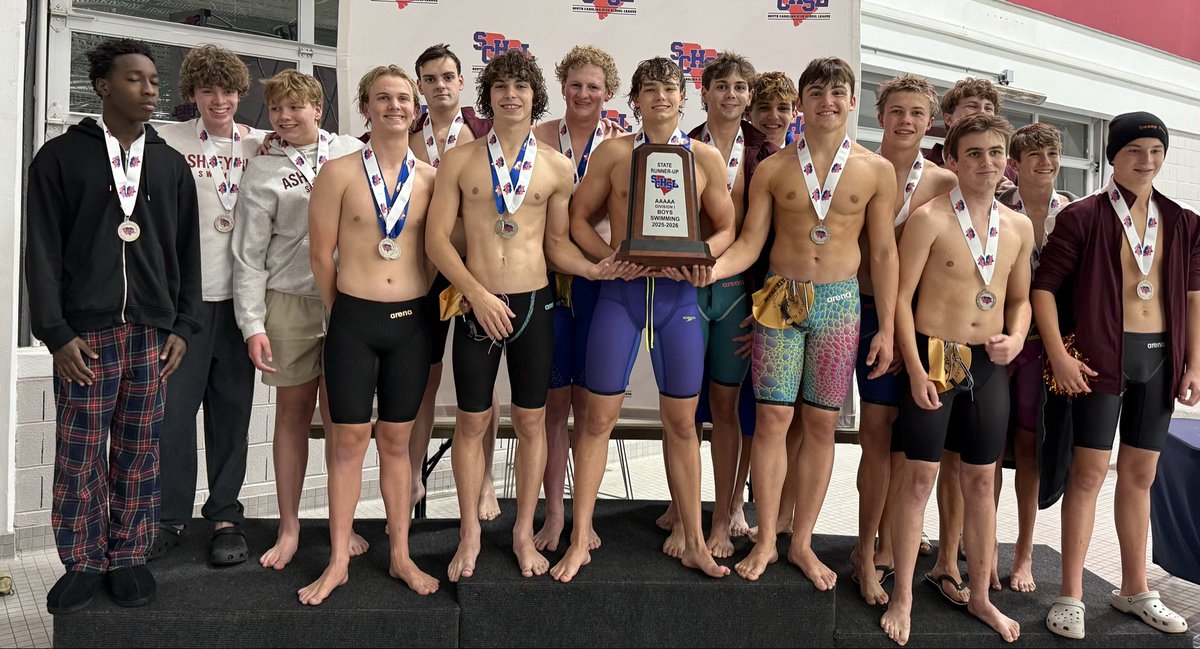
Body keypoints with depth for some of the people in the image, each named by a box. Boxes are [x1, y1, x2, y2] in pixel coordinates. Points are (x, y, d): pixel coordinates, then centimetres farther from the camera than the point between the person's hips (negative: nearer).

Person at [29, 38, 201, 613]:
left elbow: (187, 250, 11)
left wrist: (182, 325, 3)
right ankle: (83, 563, 17)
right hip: (85, 331, -2)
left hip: (152, 331, 2)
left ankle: (128, 558, 19)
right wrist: (56, 332, -8)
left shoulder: (170, 163, 11)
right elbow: (42, 249, -1)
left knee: (139, 452, 7)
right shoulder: (62, 156, 2)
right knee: (79, 453, 3)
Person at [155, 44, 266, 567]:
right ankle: (171, 516, 17)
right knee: (174, 406, 1)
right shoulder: (169, 141, 0)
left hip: (239, 293, 2)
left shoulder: (260, 145, 8)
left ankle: (226, 515, 18)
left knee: (232, 409, 7)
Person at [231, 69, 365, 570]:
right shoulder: (262, 172, 3)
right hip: (290, 302, -1)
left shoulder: (353, 151, 7)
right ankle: (289, 527, 19)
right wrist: (252, 325, -4)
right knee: (293, 414, 7)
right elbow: (249, 255, 2)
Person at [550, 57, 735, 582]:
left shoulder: (706, 158, 5)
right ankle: (580, 540, 16)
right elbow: (579, 218, 4)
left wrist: (700, 256, -12)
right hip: (620, 291, -1)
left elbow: (725, 228, 9)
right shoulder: (613, 152, 3)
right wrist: (611, 257, -12)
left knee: (682, 422, 8)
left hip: (679, 294, 1)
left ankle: (693, 542, 22)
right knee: (599, 416, 2)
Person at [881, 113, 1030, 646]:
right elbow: (901, 297, -10)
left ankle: (979, 596, 28)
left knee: (981, 480, 13)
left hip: (989, 365, 5)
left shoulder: (1019, 227, 8)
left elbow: (1020, 297, 18)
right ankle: (902, 598, 13)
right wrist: (916, 371, -14)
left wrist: (1016, 338, -3)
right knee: (919, 477, 0)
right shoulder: (929, 218, -8)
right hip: (933, 358, -5)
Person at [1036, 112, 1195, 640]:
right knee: (1089, 471, -4)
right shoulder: (1083, 216, -5)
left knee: (1140, 474, 13)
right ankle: (1071, 594, 5)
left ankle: (1134, 588, 26)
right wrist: (1059, 356, -15)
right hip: (1101, 356, -5)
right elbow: (1044, 286, -8)